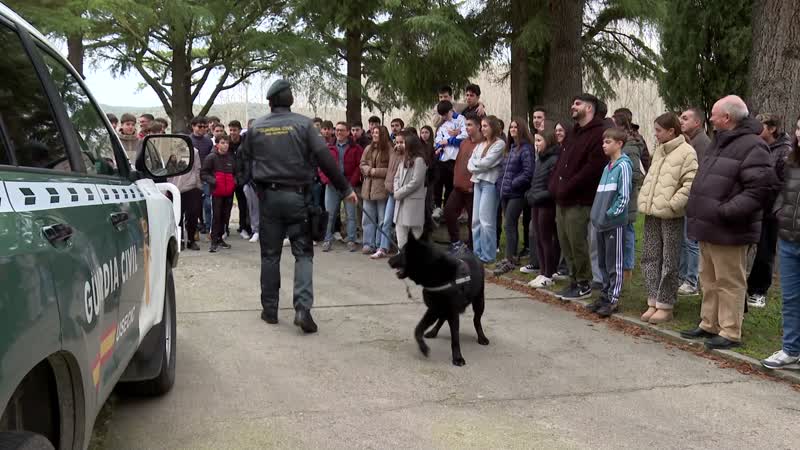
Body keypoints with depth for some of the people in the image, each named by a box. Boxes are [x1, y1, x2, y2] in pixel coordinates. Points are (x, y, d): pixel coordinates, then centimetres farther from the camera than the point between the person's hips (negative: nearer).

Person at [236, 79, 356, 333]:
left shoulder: (256, 127, 3)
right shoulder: (303, 124, -5)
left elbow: (245, 160, 12)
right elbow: (325, 158, -10)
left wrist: (244, 182, 30)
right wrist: (345, 188, -4)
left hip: (268, 196, 2)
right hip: (296, 195, -2)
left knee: (270, 254, 12)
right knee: (303, 252, 3)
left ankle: (269, 309, 17)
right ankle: (303, 307, -13)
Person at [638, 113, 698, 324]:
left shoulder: (686, 152, -10)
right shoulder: (659, 150, 14)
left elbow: (690, 184, -17)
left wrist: (672, 204, -18)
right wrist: (644, 200, 12)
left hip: (670, 216, -8)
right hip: (652, 213, 8)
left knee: (669, 262, 1)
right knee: (650, 257, 10)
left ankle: (665, 306, 8)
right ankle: (653, 302, 19)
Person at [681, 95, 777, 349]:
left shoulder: (752, 146, -14)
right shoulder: (719, 142, 17)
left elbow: (760, 187, -22)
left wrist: (727, 212, -24)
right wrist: (696, 210, 16)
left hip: (728, 232, -9)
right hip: (709, 227, 9)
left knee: (729, 282, -1)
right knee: (709, 280, 17)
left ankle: (730, 333, 7)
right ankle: (709, 325, 29)